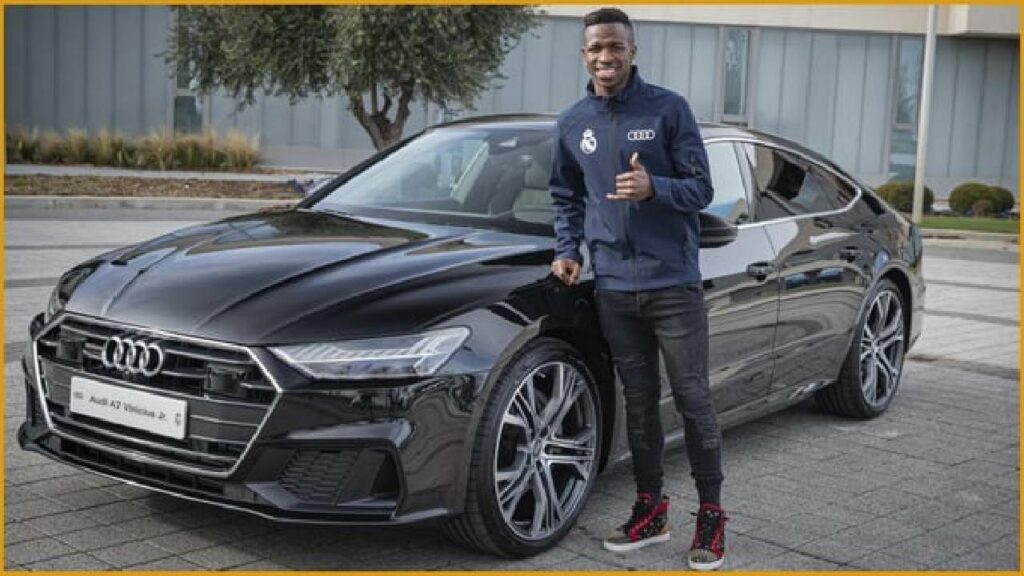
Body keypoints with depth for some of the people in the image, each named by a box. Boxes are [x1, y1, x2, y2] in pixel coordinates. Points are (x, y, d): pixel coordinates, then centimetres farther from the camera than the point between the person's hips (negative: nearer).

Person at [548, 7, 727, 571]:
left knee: (692, 398, 0)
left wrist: (654, 188, -23)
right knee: (638, 401, 11)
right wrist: (568, 251, 4)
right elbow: (566, 198, 19)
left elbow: (701, 188, -4)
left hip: (674, 283, -3)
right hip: (614, 288, 4)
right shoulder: (573, 122, 8)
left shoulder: (668, 108, -3)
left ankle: (711, 515, 12)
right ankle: (650, 509, 23)